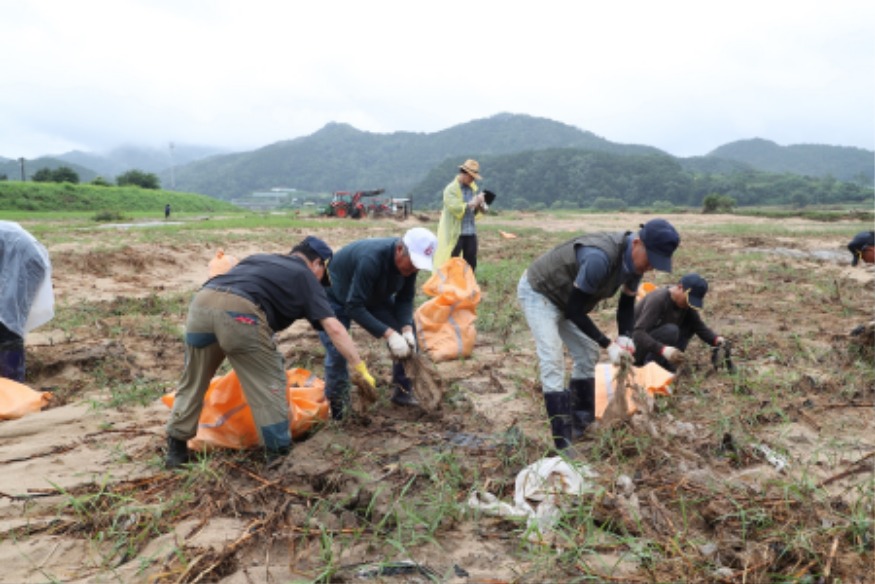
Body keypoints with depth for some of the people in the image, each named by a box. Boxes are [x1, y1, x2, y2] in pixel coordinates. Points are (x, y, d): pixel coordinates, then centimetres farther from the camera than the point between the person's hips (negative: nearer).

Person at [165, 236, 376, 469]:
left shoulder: (260, 258, 36)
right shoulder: (306, 277, 19)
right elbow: (334, 328, 10)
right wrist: (360, 367, 15)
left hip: (202, 303, 6)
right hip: (239, 311, -6)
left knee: (193, 381, 23)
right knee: (269, 385, 10)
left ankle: (176, 448, 33)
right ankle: (280, 454, 16)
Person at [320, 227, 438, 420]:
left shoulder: (410, 260, -19)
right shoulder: (371, 259, -41)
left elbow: (405, 299, -9)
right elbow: (354, 307, -40)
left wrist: (406, 329, -27)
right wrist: (388, 333, -44)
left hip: (374, 297, 7)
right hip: (336, 300, -6)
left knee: (407, 337, -6)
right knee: (337, 353, -19)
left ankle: (403, 392, 9)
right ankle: (336, 413, 1)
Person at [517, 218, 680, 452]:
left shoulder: (634, 259, -11)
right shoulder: (601, 257, -38)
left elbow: (627, 302, 3)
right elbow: (574, 311, -29)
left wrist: (624, 337, -14)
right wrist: (609, 345, -26)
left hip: (564, 298, 9)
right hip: (537, 293, -9)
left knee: (587, 353, 10)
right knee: (553, 362, -17)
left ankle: (581, 425, 21)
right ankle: (563, 444, -15)